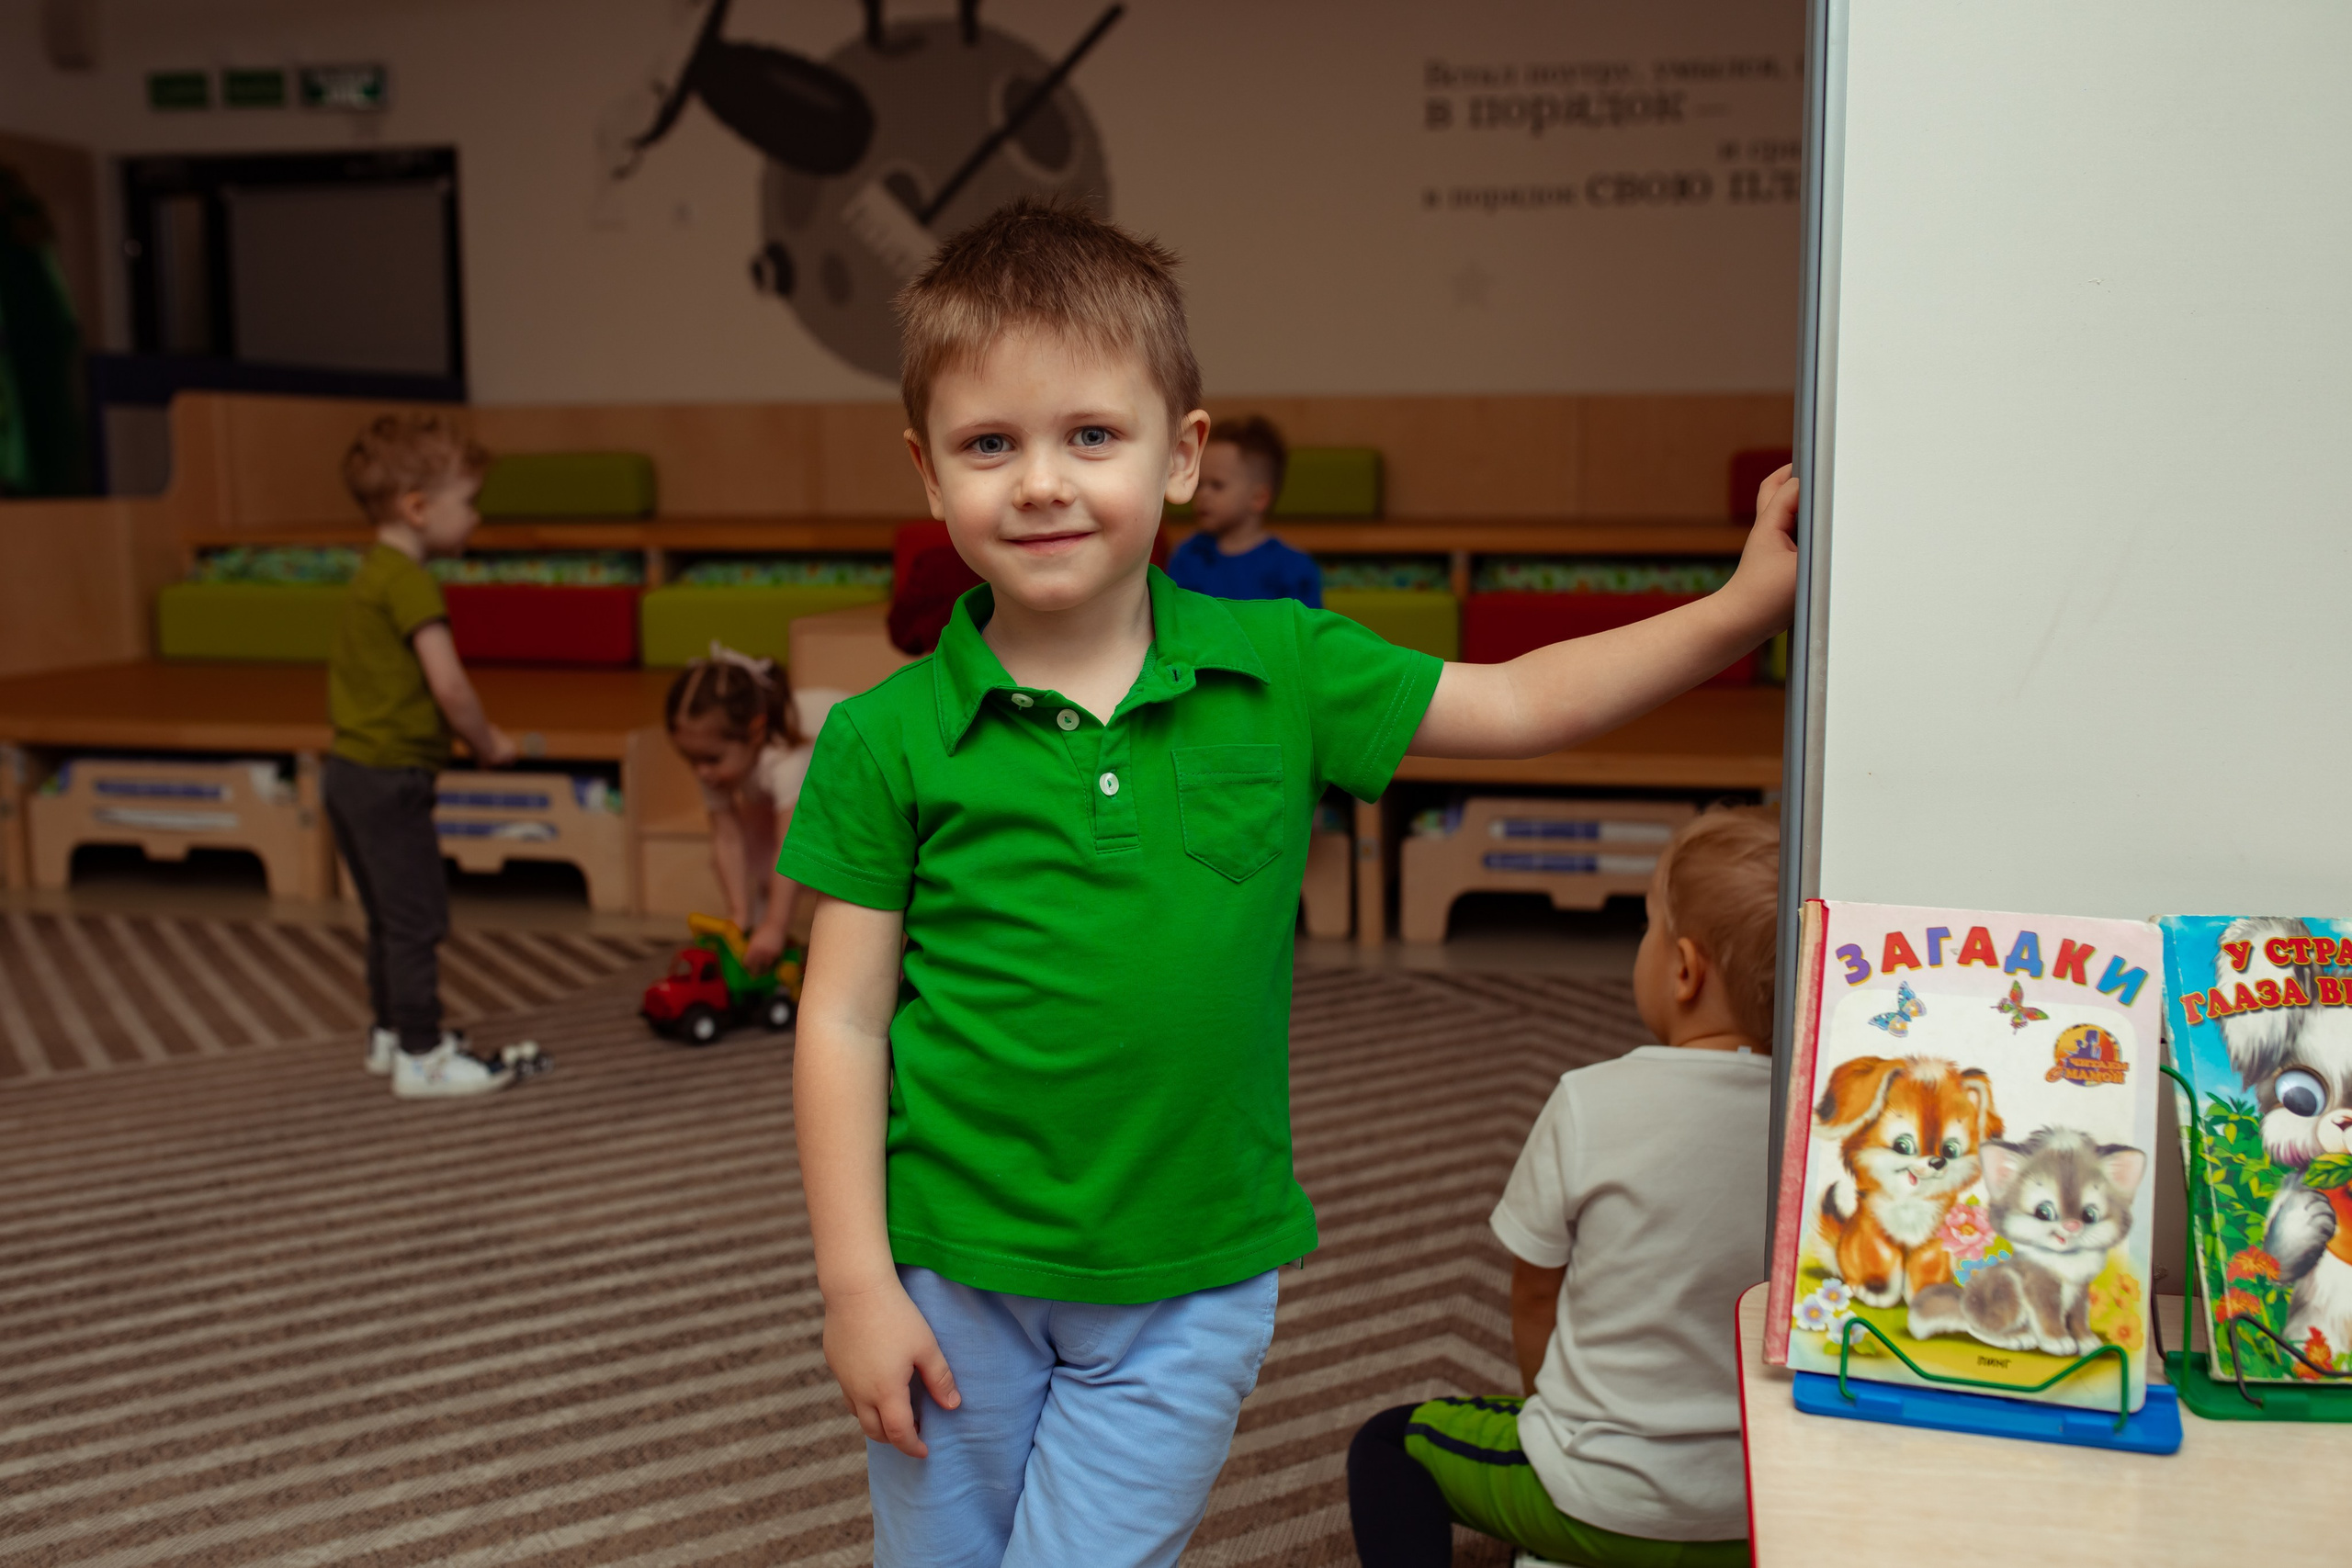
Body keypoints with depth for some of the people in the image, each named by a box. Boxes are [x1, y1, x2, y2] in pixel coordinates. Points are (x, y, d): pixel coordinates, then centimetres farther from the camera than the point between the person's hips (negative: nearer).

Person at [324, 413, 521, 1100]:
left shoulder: (371, 575, 13)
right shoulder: (409, 582, -18)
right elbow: (449, 686, -24)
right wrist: (488, 744, -8)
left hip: (350, 768, 10)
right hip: (389, 777, -10)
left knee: (388, 915, 21)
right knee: (417, 918, -2)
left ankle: (391, 1032, 33)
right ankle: (422, 1058, 4)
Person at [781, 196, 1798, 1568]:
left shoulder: (1277, 673, -4)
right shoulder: (886, 740, -9)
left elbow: (1521, 703, 4)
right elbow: (845, 1018, -6)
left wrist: (1746, 605, -4)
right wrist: (857, 1284, -6)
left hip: (1192, 1279, 0)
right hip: (952, 1272, 0)